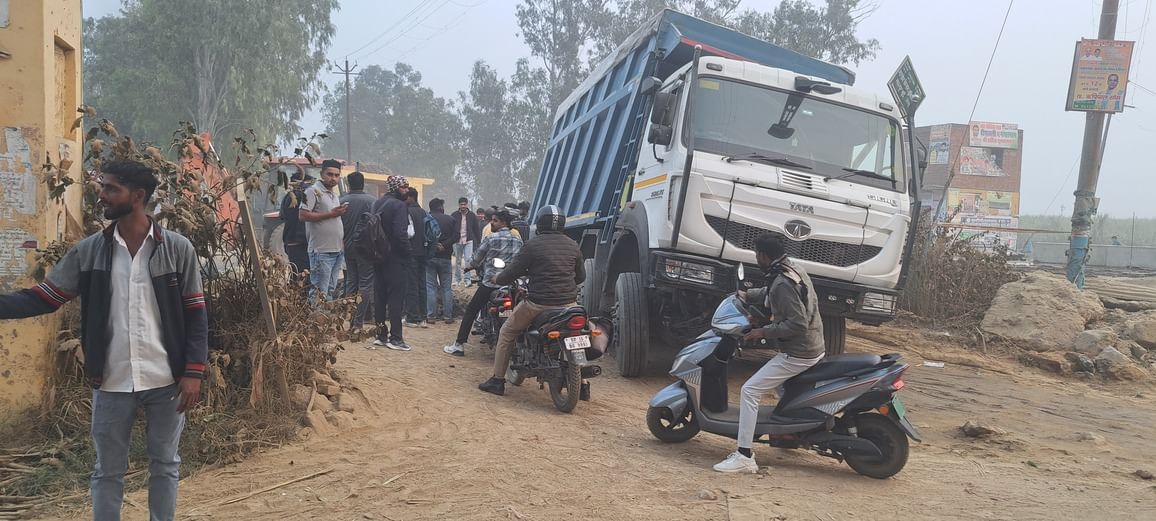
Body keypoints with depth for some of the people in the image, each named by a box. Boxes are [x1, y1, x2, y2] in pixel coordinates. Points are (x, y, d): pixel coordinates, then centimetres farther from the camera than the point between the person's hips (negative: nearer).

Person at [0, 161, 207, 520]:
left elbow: (195, 315, -3)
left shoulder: (177, 248, -4)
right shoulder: (87, 251, 1)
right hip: (112, 382, 2)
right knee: (108, 471, 12)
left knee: (165, 464, 13)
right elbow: (42, 298, 3)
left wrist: (193, 372, -9)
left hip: (166, 380, -1)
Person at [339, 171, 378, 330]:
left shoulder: (341, 201, 1)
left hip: (347, 247, 4)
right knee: (365, 284, 1)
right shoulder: (372, 201, -9)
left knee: (350, 283, 12)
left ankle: (351, 320, 13)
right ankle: (359, 321, -5)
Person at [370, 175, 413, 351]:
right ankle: (395, 338, -2)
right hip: (395, 258, -8)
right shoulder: (399, 205, -13)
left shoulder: (378, 204, 11)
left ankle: (381, 334, 18)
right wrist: (407, 252, -10)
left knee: (379, 296, 12)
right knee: (396, 297, -3)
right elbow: (400, 234, -22)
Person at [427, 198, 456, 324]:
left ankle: (431, 315, 1)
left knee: (430, 287, 4)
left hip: (429, 256, 0)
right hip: (445, 257, 1)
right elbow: (457, 236, -7)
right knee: (447, 287, 8)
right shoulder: (450, 219, 1)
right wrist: (444, 245, -10)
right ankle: (448, 315, 6)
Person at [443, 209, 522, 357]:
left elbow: (477, 258, 2)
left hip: (490, 282, -5)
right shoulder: (518, 241, 8)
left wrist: (472, 265, 23)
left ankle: (459, 345, 2)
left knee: (470, 311, 4)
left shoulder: (491, 239, -6)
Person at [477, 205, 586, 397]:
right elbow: (581, 276, 18)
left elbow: (511, 272, -3)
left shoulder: (533, 245, -6)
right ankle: (582, 385, 23)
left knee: (507, 333, 17)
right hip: (568, 303, 4)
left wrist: (498, 279, 18)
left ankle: (497, 380, 18)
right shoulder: (572, 245, 7)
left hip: (539, 303, -4)